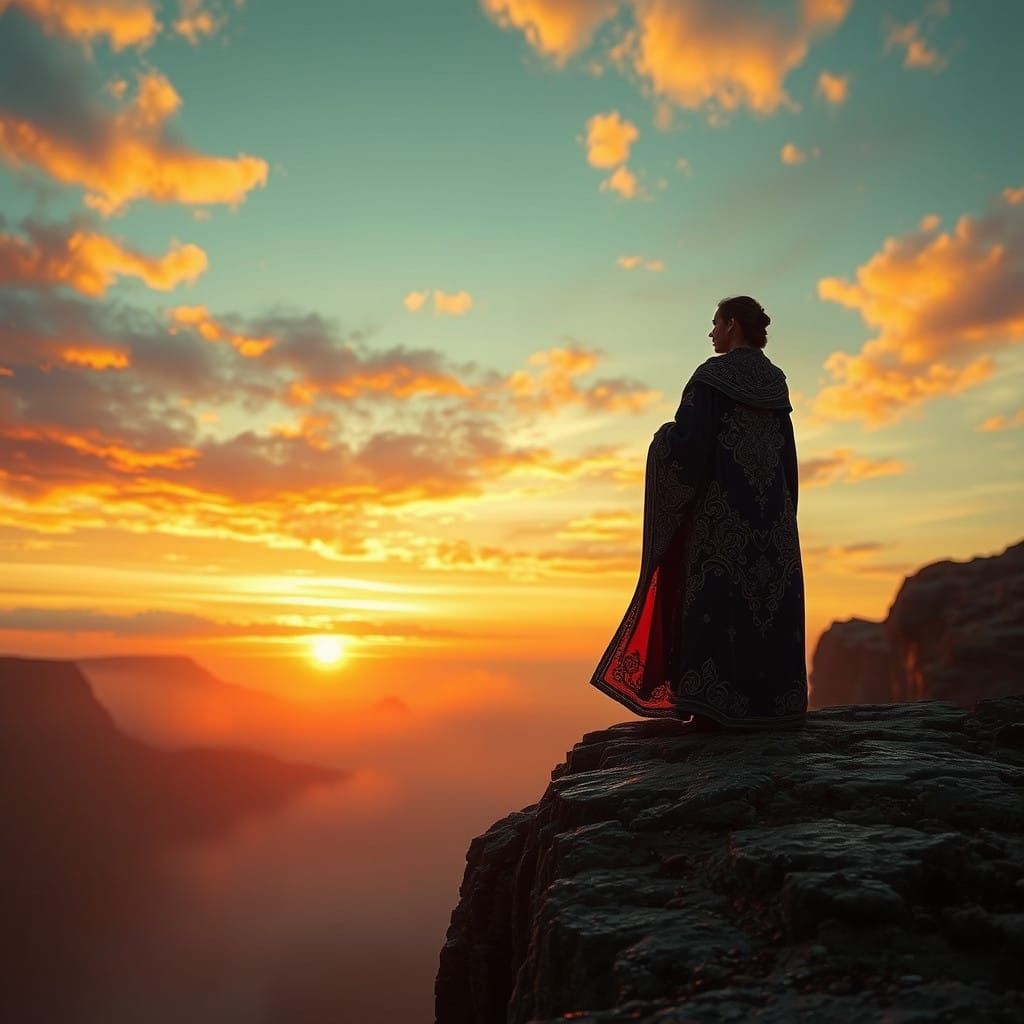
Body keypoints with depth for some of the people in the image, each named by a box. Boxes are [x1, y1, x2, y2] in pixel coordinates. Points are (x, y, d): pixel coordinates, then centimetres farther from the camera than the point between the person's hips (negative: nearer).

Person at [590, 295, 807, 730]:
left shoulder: (712, 375, -8)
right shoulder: (775, 380, 14)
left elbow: (687, 437, -17)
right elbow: (787, 450, 14)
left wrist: (662, 440, 5)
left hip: (724, 507, -7)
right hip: (771, 510, 7)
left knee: (717, 598, -4)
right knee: (767, 598, 8)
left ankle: (716, 706, -4)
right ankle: (771, 702, 12)